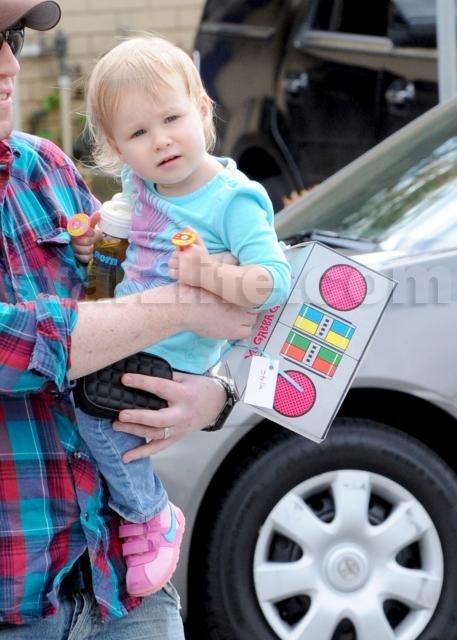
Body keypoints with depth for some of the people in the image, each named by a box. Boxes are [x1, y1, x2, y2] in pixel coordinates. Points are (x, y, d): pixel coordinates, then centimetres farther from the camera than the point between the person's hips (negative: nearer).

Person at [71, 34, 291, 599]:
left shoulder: (234, 200, -18)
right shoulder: (137, 182, 4)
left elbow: (274, 281, -25)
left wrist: (211, 276, -41)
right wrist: (99, 238, 7)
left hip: (173, 352, -8)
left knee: (95, 408, -21)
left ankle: (150, 515, 1)